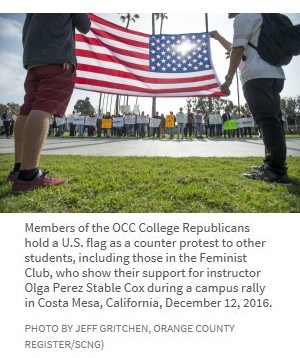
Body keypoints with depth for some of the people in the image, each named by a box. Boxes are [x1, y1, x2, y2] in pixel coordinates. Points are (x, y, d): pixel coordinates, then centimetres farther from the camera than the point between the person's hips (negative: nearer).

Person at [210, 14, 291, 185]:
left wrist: (229, 78, -10)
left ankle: (277, 172, -24)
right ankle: (274, 165, 10)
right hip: (275, 75, 10)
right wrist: (218, 37, 54)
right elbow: (235, 48, 44)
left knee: (267, 120, -19)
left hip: (257, 76, -10)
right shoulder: (257, 17, 34)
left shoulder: (242, 17, 4)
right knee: (272, 120, 7)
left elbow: (238, 50, -9)